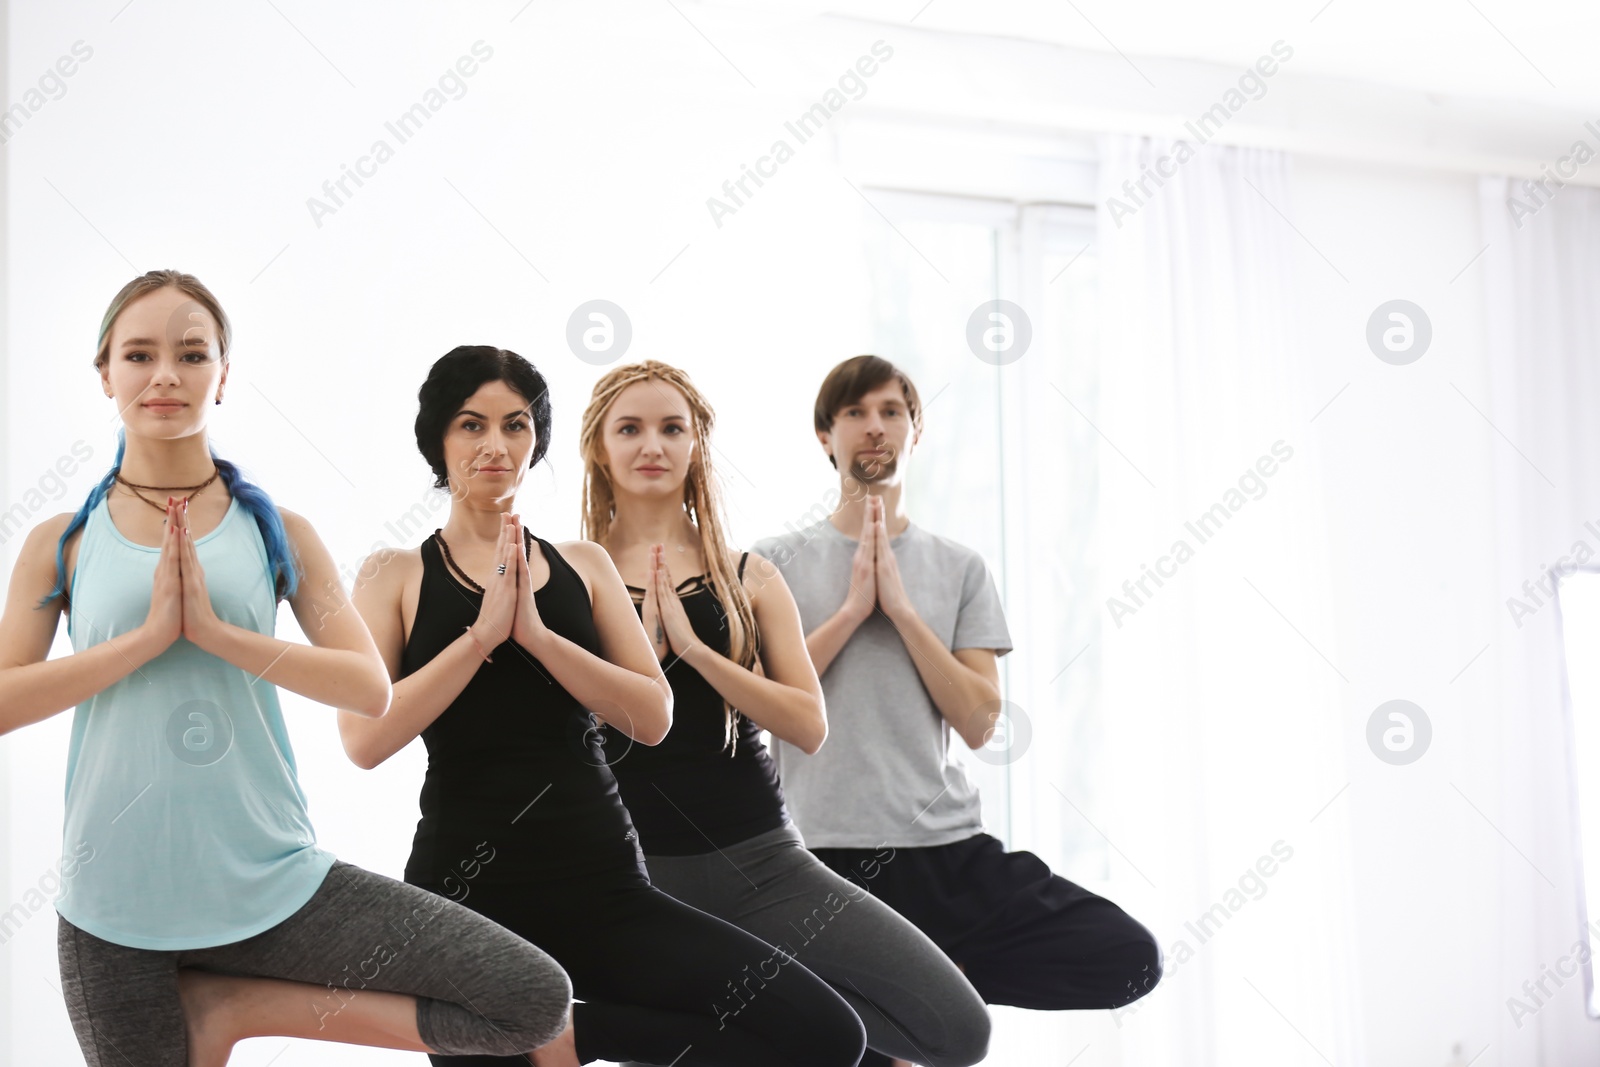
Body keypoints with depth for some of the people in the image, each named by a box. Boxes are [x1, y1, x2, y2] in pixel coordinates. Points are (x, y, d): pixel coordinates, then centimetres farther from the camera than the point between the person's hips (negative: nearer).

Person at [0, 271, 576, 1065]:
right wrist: (150, 634, -17)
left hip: (271, 882, 1)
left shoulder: (277, 533, 2)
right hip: (117, 905, 0)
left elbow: (371, 687, -7)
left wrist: (216, 631, -17)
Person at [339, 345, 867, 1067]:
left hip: (601, 879, 3)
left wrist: (535, 632, -11)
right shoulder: (396, 576, 4)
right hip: (470, 888, -2)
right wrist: (483, 633, -13)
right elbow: (365, 739, -10)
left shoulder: (583, 565, 12)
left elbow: (653, 718, -1)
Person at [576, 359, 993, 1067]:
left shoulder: (748, 580, 7)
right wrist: (646, 640, -14)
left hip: (760, 859, 2)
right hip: (638, 870, -1)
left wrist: (690, 645, -12)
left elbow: (809, 726, -5)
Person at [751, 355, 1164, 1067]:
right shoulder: (774, 562, 4)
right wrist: (853, 608, -11)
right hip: (821, 855, -2)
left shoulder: (959, 568, 8)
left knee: (1129, 958, -11)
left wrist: (901, 607, -9)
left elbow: (978, 721, -2)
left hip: (947, 849, 2)